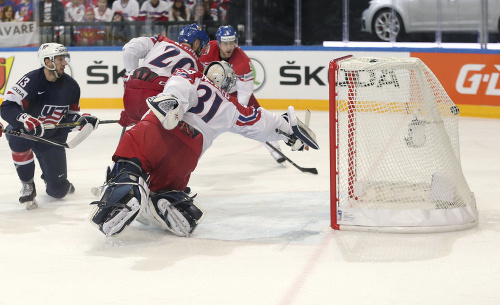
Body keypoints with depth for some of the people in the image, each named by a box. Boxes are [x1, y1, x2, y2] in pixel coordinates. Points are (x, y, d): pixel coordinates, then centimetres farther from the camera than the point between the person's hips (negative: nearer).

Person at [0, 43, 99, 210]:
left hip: (52, 138, 4)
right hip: (24, 132, -3)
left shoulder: (71, 86, -7)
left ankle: (50, 176, 40)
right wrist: (25, 119, -49)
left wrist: (82, 120, -17)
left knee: (59, 190, -2)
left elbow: (71, 115, 5)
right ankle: (27, 185, -19)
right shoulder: (31, 80, -24)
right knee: (18, 137, -42)